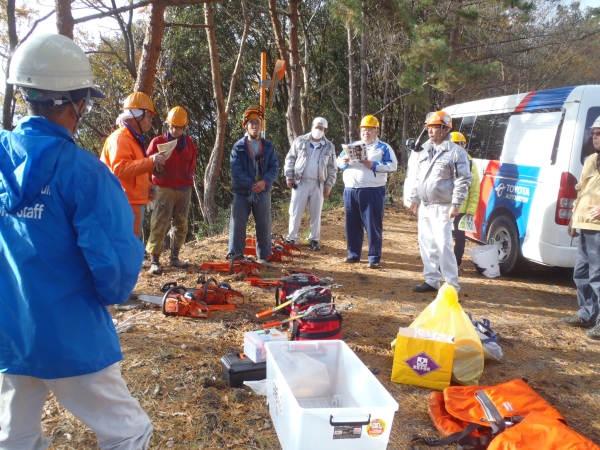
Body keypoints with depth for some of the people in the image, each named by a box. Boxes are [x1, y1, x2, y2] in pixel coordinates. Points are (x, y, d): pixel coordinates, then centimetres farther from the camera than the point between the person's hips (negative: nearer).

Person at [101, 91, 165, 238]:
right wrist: (150, 161, -35)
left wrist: (148, 187, 13)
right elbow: (119, 168, -29)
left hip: (135, 203, 11)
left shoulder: (134, 139, 20)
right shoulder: (120, 139, -13)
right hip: (126, 204, -11)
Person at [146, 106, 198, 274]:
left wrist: (187, 181, 9)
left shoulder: (190, 144, 10)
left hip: (184, 191, 5)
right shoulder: (158, 141, -1)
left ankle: (174, 257, 20)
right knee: (159, 225, -7)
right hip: (164, 190, -4)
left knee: (181, 226, 9)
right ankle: (154, 261, -4)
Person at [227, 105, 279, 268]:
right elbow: (236, 170, -10)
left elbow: (274, 167, 0)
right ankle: (235, 256, 11)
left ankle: (263, 257, 18)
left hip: (263, 192, 2)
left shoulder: (268, 147, 7)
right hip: (242, 192, -2)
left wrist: (265, 182, -18)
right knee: (238, 224, 1)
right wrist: (251, 184, -19)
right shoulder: (238, 147, -1)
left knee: (264, 226, 7)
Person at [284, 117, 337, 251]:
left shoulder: (329, 147, 5)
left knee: (316, 214, 7)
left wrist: (329, 185, 2)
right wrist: (289, 176, -1)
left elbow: (332, 168, 7)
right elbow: (290, 159, 5)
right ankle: (292, 238, 11)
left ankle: (314, 239, 18)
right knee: (295, 212, 1)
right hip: (300, 182, -1)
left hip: (318, 184, 1)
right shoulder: (300, 141, 3)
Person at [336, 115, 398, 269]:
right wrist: (344, 161, -8)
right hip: (350, 190, 5)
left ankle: (374, 257, 5)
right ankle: (353, 254, 22)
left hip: (372, 191, -5)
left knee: (373, 225, -2)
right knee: (352, 224, 10)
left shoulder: (383, 147, 4)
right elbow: (339, 161, 16)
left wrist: (373, 165, -17)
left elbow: (392, 166, -6)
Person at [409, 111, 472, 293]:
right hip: (424, 207, 8)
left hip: (442, 208, -7)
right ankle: (432, 280, 22)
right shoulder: (425, 151, 15)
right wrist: (414, 198, 18)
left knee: (443, 245, -10)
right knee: (426, 244, 10)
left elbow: (463, 180, -11)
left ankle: (452, 285, -1)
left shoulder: (456, 152, -8)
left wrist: (456, 204, -16)